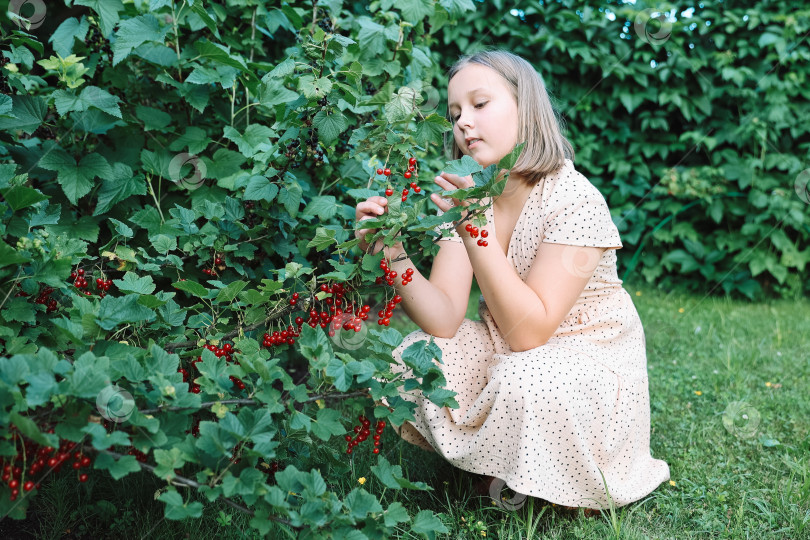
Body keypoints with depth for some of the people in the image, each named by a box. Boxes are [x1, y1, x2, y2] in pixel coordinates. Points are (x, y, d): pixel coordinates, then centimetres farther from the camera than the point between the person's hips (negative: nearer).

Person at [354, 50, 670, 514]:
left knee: (523, 385, -35)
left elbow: (528, 332, -28)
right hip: (510, 358, 6)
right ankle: (497, 470, 7)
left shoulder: (574, 199, -22)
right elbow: (443, 320, -14)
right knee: (415, 359, -18)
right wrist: (393, 255, -31)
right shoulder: (468, 196, -3)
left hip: (591, 363, -5)